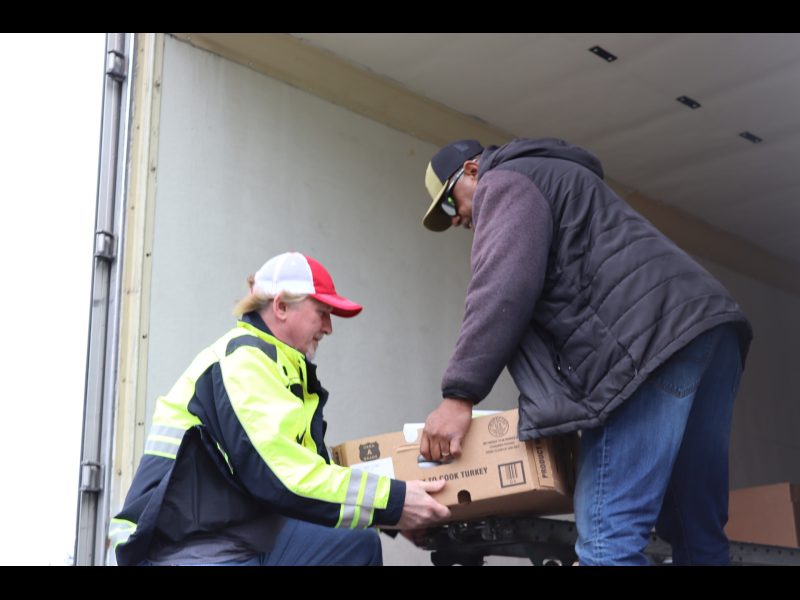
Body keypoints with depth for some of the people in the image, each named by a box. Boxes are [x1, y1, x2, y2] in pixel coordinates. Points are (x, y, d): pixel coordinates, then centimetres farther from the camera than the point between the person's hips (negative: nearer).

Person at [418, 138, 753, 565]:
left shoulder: (505, 183, 8)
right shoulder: (554, 178, 38)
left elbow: (505, 289, -10)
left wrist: (458, 395, -12)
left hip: (654, 337, -10)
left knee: (608, 533, -15)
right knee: (697, 532, 11)